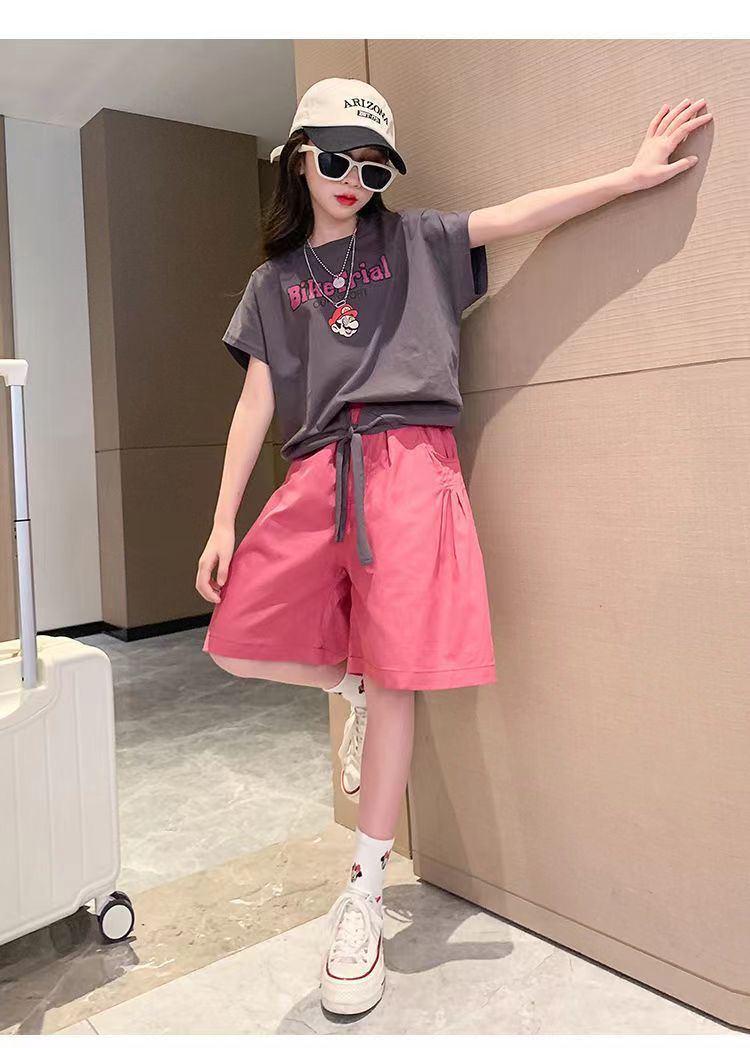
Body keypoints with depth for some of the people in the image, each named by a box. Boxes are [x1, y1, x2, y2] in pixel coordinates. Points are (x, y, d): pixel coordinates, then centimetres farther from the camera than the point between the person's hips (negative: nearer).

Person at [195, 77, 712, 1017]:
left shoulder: (414, 242, 15)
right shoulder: (274, 280, 19)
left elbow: (518, 215, 5)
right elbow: (256, 400, 12)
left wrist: (633, 173, -7)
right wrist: (222, 521, 5)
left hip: (408, 464, -3)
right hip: (316, 474, 3)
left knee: (394, 676, -4)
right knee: (239, 644, -6)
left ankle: (364, 894, 10)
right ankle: (348, 684, 25)